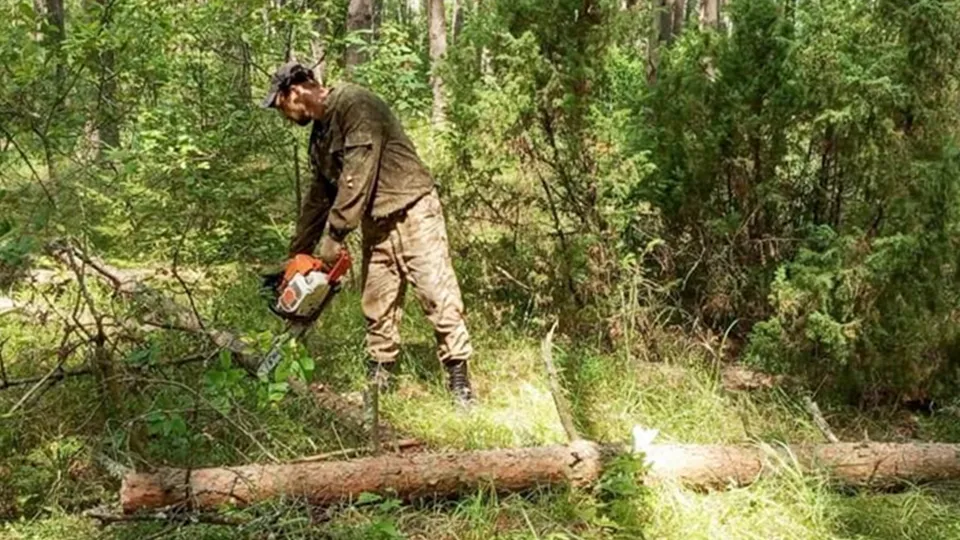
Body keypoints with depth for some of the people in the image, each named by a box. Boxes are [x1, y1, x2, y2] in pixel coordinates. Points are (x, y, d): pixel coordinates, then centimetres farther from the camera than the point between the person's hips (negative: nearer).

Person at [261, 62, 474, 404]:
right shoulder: (320, 134, 15)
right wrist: (297, 256, 20)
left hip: (411, 210, -9)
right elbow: (318, 199, 20)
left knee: (437, 293, -9)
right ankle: (379, 378, 14)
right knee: (377, 305, 7)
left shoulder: (354, 104, -14)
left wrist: (334, 236, -19)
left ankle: (458, 378, -4)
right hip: (376, 223, 9)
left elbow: (357, 176, -22)